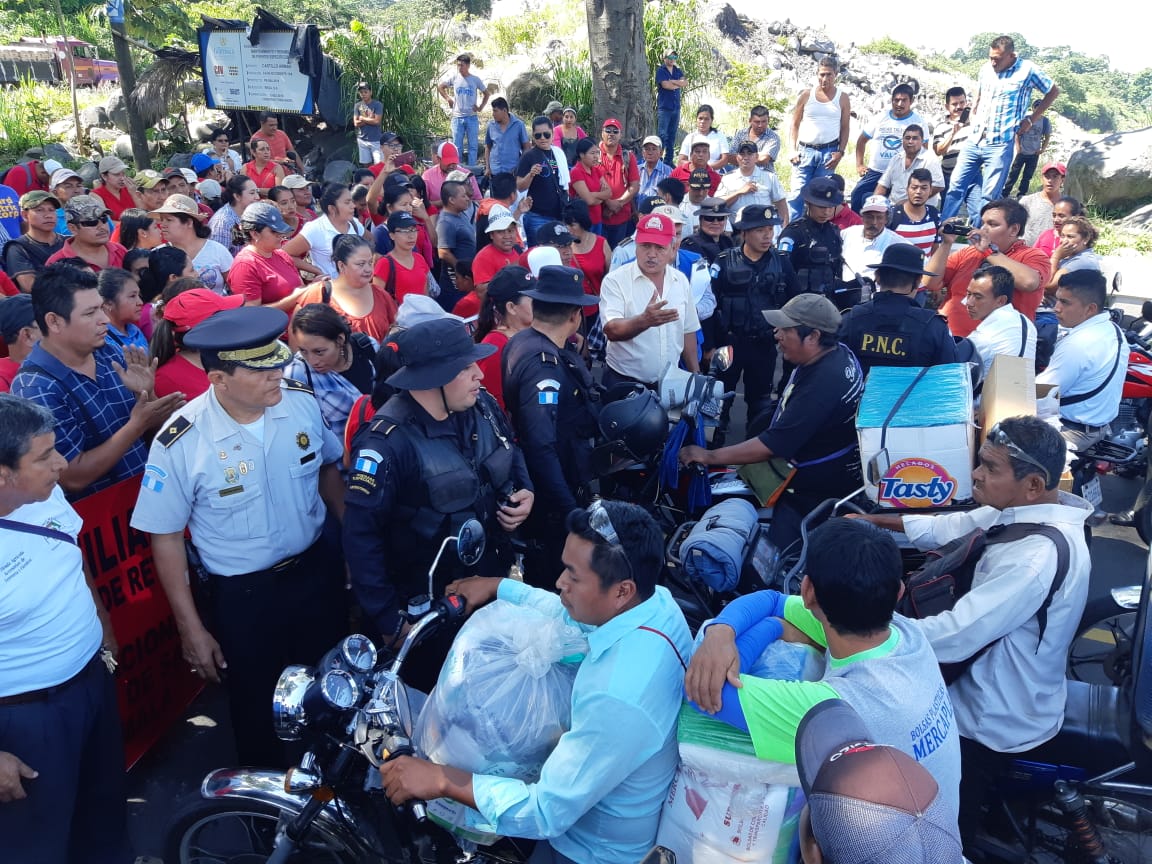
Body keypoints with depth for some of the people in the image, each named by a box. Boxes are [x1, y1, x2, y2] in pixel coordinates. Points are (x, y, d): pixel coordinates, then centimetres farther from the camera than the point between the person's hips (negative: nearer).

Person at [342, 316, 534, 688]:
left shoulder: (482, 407, -6)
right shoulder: (387, 441, -27)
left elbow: (512, 453, 14)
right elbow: (361, 534, -25)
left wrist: (524, 492, -7)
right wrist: (388, 619, -20)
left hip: (495, 583, 6)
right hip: (426, 605, -6)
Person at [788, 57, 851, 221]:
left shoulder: (842, 98, 5)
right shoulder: (806, 95, 5)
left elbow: (845, 128, 7)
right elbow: (795, 125, 7)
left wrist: (840, 152, -5)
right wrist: (793, 150, -3)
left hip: (829, 152, 0)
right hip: (805, 151, 0)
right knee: (797, 194, -7)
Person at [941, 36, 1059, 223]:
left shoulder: (1027, 70, -6)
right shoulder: (986, 69, 8)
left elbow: (1054, 91, 6)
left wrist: (1032, 119, 1)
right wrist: (972, 120, 12)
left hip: (1000, 145, -5)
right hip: (974, 140, 5)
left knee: (989, 197, -3)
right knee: (956, 186, 3)